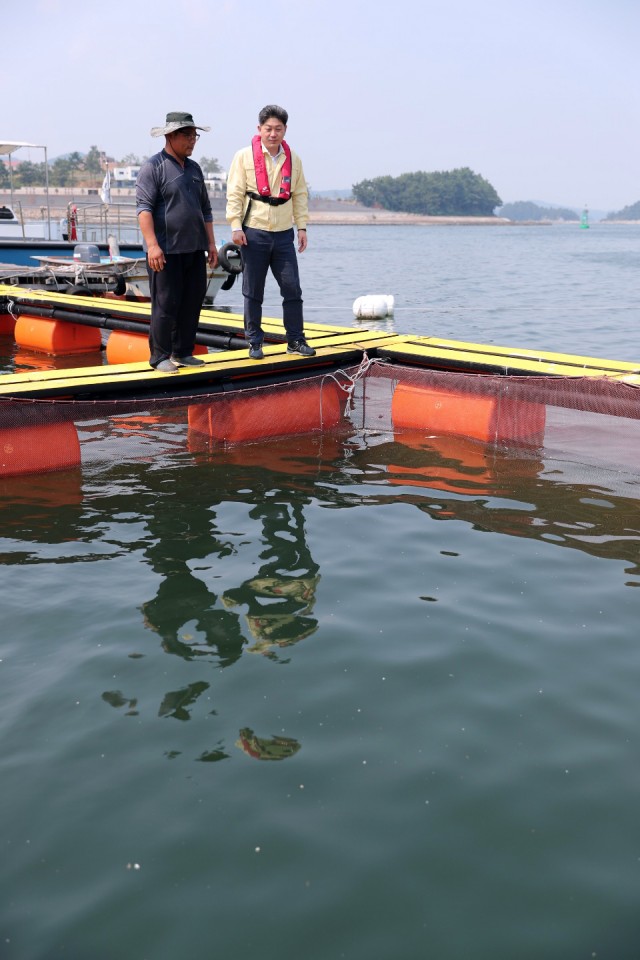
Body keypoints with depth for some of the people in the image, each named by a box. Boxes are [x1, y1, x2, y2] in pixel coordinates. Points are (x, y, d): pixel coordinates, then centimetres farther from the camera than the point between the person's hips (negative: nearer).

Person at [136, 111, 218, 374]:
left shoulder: (194, 168, 17)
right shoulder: (153, 166, -6)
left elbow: (205, 208, 23)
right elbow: (143, 207, -13)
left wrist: (211, 243, 16)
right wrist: (152, 245, -22)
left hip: (194, 249, 7)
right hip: (166, 251, -7)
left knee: (192, 303, 8)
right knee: (165, 304, -5)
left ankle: (183, 352, 19)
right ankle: (160, 356, 4)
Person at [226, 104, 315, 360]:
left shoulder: (293, 159, 9)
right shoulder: (244, 156, -3)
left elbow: (300, 195, 13)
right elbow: (235, 194, -5)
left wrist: (302, 226, 7)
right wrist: (236, 226, -12)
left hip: (283, 234, 3)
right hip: (254, 233, -3)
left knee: (292, 288, 2)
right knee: (253, 292, 4)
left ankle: (295, 339, 13)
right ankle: (254, 342, 14)